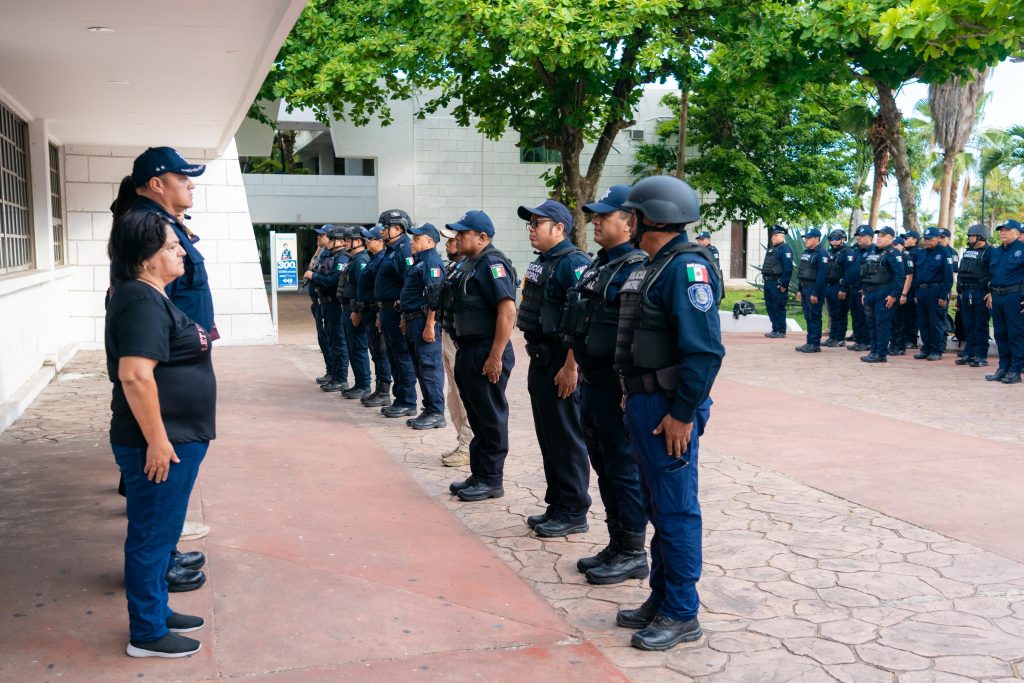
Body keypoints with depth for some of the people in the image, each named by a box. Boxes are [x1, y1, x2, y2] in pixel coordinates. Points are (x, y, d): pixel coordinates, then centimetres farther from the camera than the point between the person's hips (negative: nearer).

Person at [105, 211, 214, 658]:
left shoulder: (152, 298, 13)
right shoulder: (142, 301, -19)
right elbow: (135, 374, -27)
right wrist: (156, 439, -25)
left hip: (176, 437, 10)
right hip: (159, 443, -10)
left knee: (161, 533, 19)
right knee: (152, 535, 2)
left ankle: (157, 611, 33)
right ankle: (147, 634, 14)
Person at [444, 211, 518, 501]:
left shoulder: (492, 264, -15)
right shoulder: (469, 265, 15)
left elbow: (508, 311, -23)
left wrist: (496, 357, -25)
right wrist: (463, 351, 17)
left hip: (486, 354, -10)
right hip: (468, 351, 10)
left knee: (491, 418, 1)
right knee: (476, 417, 16)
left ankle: (492, 480, 10)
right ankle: (478, 474, 26)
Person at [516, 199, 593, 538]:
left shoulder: (573, 263, -15)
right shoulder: (541, 263, 15)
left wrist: (571, 368, -25)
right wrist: (537, 360, 18)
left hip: (562, 365, -10)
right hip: (541, 361, 10)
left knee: (566, 439, -1)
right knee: (548, 437, 15)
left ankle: (574, 513, 9)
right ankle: (557, 505, 26)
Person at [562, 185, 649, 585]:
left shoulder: (636, 268, -16)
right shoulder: (599, 265, 15)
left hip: (616, 385, -10)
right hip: (592, 382, 10)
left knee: (624, 468, 0)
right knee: (603, 465, 16)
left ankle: (633, 554, 13)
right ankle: (616, 544, 28)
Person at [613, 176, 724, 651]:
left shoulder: (686, 268, -17)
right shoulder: (656, 267, 14)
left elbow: (705, 350, -24)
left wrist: (683, 414, -23)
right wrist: (636, 400, 17)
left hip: (669, 410, -10)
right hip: (644, 404, 10)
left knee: (675, 510, 0)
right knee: (658, 506, 17)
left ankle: (681, 615, 12)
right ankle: (661, 597, 30)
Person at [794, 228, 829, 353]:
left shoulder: (821, 253, -13)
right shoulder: (806, 252, 16)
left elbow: (821, 275, -19)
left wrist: (815, 293, -22)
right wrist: (799, 290, 15)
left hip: (814, 289, -9)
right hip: (804, 288, 9)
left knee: (814, 317, -5)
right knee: (808, 317, 11)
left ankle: (815, 344, 0)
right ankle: (809, 342, 17)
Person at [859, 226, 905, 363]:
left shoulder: (893, 254, -8)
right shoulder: (871, 253, 17)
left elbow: (900, 276, -16)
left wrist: (893, 295, -20)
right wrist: (864, 292, 17)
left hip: (883, 294, -8)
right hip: (869, 294, 8)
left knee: (882, 324, -6)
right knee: (871, 324, 11)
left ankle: (881, 354, -2)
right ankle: (874, 351, 18)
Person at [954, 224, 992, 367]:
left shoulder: (989, 252, -7)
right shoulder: (967, 251, 16)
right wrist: (960, 291, 16)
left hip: (981, 293, -7)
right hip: (966, 293, 7)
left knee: (980, 326, -3)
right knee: (968, 325, 10)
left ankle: (981, 356, 1)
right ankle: (969, 353, 16)